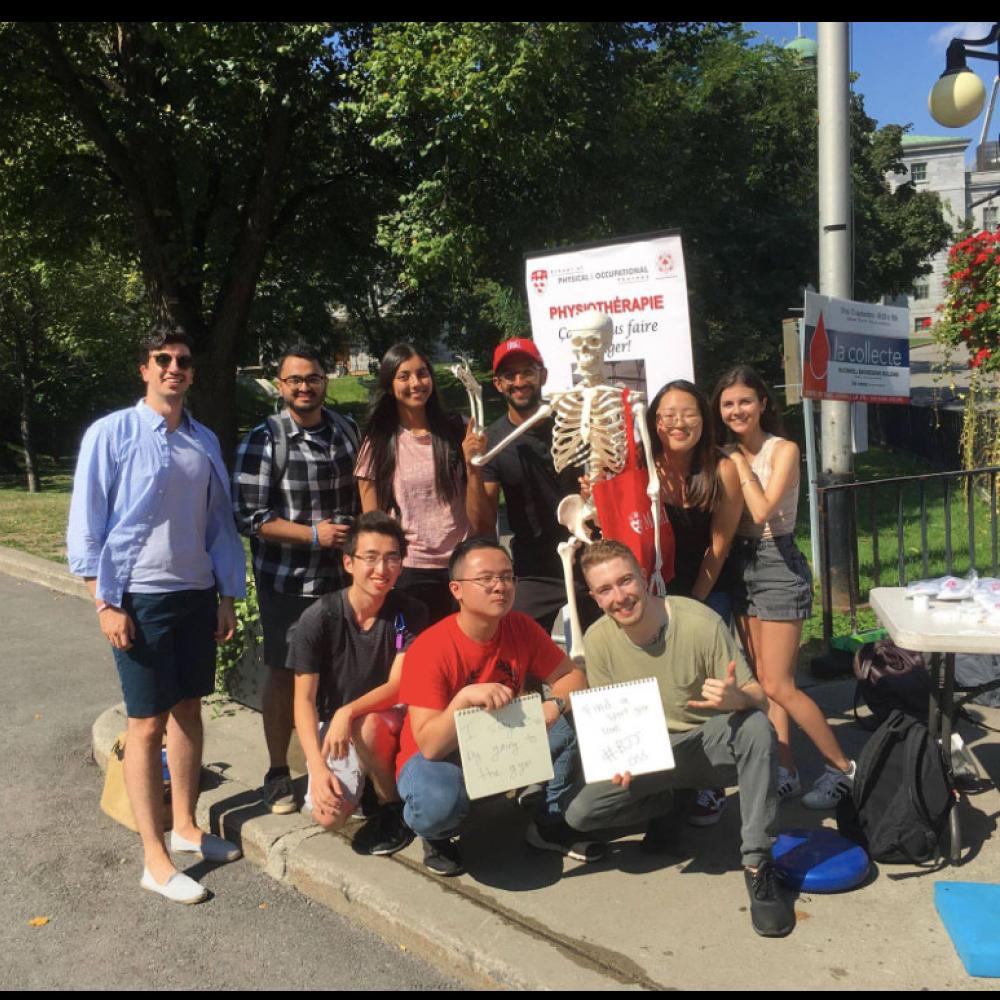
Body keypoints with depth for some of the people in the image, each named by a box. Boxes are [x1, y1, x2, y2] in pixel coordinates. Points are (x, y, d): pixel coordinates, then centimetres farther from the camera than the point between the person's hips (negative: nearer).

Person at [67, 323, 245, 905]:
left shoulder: (205, 442, 7)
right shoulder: (112, 435, -7)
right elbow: (86, 528, -7)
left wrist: (228, 597, 11)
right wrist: (106, 605, -11)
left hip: (197, 595, 5)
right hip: (141, 598, -5)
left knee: (189, 711, 14)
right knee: (147, 724, 1)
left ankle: (186, 826, 31)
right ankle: (156, 861, 11)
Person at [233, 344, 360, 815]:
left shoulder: (348, 430, 5)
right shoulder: (263, 440, -10)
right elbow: (248, 517, -13)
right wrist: (313, 534, -20)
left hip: (343, 576, 4)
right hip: (287, 581, -4)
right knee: (284, 674, 8)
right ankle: (278, 772, 25)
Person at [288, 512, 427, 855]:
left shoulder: (410, 614, -12)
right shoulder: (318, 618, -15)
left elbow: (398, 686, -17)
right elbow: (304, 700, -12)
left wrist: (348, 712, -35)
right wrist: (318, 766, -23)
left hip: (390, 717, 0)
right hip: (332, 723, 0)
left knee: (367, 726, -36)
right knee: (328, 817, -22)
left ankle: (393, 808, -8)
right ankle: (365, 782, 13)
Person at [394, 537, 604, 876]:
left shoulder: (521, 628, -12)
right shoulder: (430, 649, -27)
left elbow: (572, 676, -6)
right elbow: (430, 746, -30)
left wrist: (556, 704, -28)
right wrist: (464, 699, -47)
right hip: (439, 756, -4)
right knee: (437, 802, -38)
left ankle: (550, 824, 6)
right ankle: (438, 835, 2)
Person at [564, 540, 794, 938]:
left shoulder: (701, 623, -23)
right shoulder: (598, 640, -12)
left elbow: (759, 700, -18)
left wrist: (735, 698, -43)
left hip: (710, 745, -3)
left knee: (756, 726, -36)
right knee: (579, 813, -17)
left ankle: (758, 864, -23)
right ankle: (662, 804, 14)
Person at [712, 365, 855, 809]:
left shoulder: (783, 450, -9)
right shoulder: (725, 455, 8)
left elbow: (762, 510, -23)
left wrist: (740, 463, -14)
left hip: (778, 565, -7)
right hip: (741, 566, 7)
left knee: (778, 686, -6)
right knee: (762, 680, 9)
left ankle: (843, 768, 11)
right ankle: (786, 772, 19)